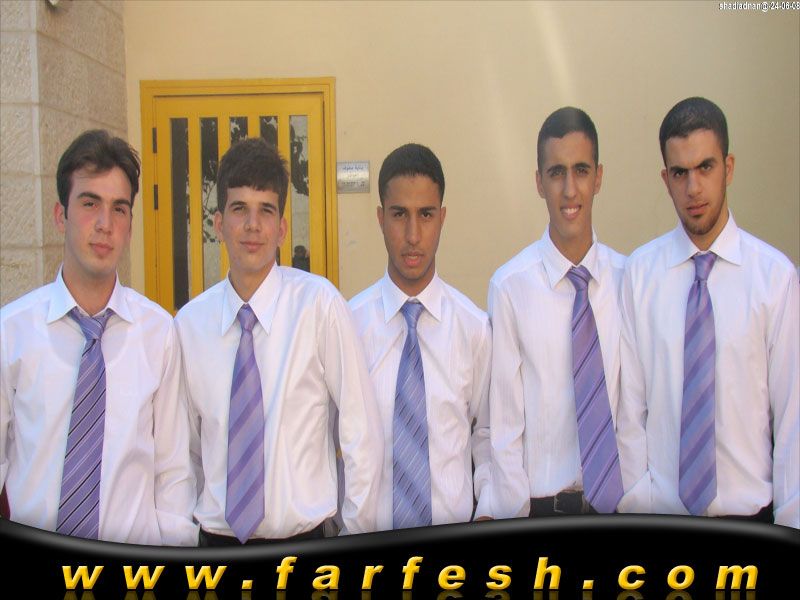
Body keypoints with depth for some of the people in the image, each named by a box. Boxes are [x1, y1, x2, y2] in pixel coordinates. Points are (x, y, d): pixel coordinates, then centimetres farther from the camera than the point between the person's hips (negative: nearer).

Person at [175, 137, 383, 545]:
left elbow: (362, 435, -9)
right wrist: (187, 533, 7)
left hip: (303, 540, -2)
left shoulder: (319, 304, -13)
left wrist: (357, 536, -6)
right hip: (215, 540, 2)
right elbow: (186, 447, 7)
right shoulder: (189, 322, -3)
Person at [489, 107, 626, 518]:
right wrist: (516, 516, -9)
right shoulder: (509, 286, -12)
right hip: (541, 508, -2)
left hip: (618, 502, 3)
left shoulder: (627, 279, -3)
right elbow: (504, 422, -9)